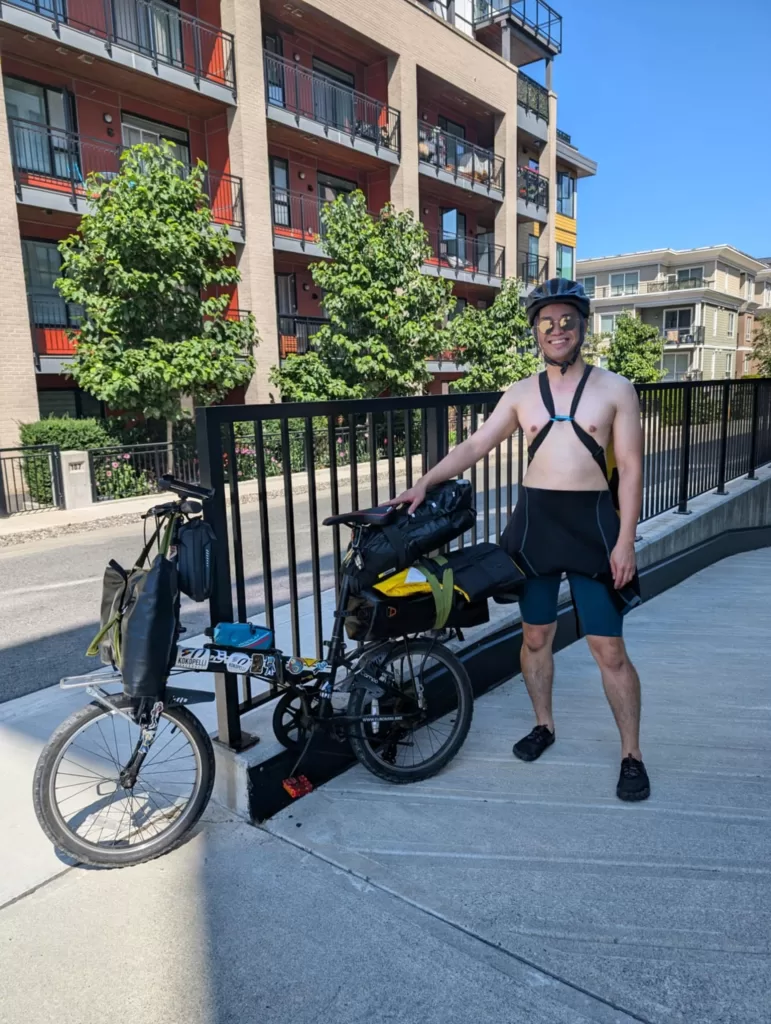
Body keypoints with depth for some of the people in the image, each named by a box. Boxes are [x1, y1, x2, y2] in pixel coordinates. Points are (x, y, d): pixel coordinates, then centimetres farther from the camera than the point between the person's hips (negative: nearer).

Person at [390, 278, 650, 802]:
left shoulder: (615, 389, -1)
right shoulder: (521, 394, 7)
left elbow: (630, 469, -3)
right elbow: (474, 446, 7)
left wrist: (625, 541, -9)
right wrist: (425, 483, -4)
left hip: (593, 522, -3)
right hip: (534, 521, 3)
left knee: (609, 648, 0)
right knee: (536, 635, 13)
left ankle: (632, 754, 18)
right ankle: (544, 725, 34)